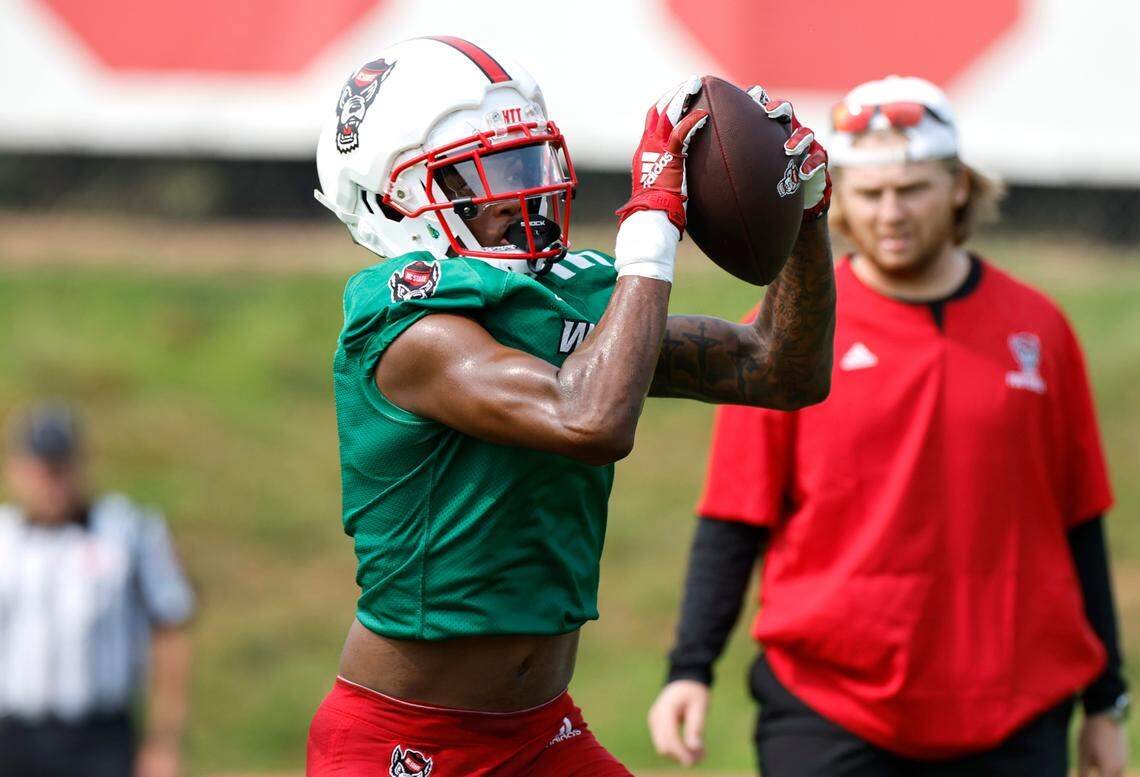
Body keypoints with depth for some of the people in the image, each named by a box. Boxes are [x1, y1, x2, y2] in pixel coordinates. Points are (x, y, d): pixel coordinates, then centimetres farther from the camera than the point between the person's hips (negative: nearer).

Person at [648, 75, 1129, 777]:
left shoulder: (1037, 330, 7)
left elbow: (1079, 525, 12)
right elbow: (733, 521, 2)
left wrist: (1105, 702, 12)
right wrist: (691, 668, -8)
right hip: (827, 709, -2)